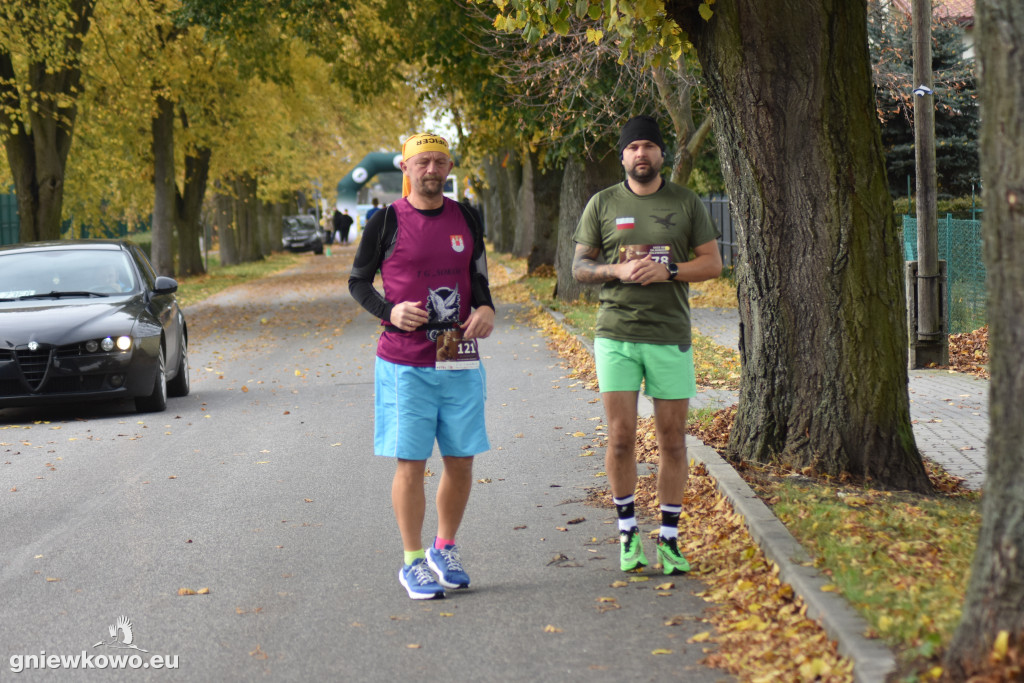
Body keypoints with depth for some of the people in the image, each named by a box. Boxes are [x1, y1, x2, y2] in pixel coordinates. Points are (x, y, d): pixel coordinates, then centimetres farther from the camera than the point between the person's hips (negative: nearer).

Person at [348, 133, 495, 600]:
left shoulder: (466, 219, 9)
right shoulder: (386, 222, -3)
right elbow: (358, 281, 4)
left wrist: (485, 308, -3)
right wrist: (390, 311, -14)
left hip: (459, 362, 4)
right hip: (404, 364, -4)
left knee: (461, 460, 7)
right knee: (410, 464, -3)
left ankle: (445, 550, 26)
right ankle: (413, 563, 9)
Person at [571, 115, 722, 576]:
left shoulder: (686, 203, 6)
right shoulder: (602, 204, 6)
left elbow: (712, 262, 6)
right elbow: (579, 266, 9)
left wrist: (667, 270, -11)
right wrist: (618, 270, -11)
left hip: (671, 335, 1)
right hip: (616, 334, 0)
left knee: (672, 441, 4)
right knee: (621, 438, -4)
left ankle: (669, 538, 14)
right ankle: (627, 529, 13)